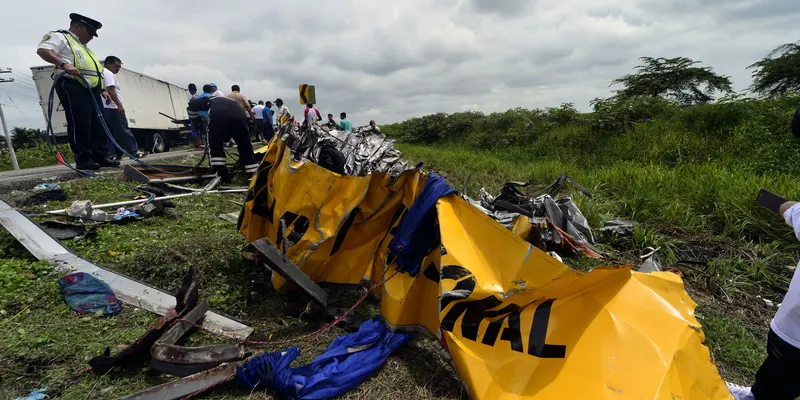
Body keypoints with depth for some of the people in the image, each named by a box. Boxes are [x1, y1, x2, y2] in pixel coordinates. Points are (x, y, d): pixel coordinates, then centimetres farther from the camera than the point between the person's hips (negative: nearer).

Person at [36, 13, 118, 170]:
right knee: (79, 123, -12)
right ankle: (83, 159, -11)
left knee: (98, 123, 5)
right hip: (72, 86, -9)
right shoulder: (60, 37, 3)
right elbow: (42, 50, -14)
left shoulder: (83, 46, 30)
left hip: (91, 89, 9)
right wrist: (64, 64, -27)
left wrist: (102, 88, 22)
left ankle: (101, 156, 7)